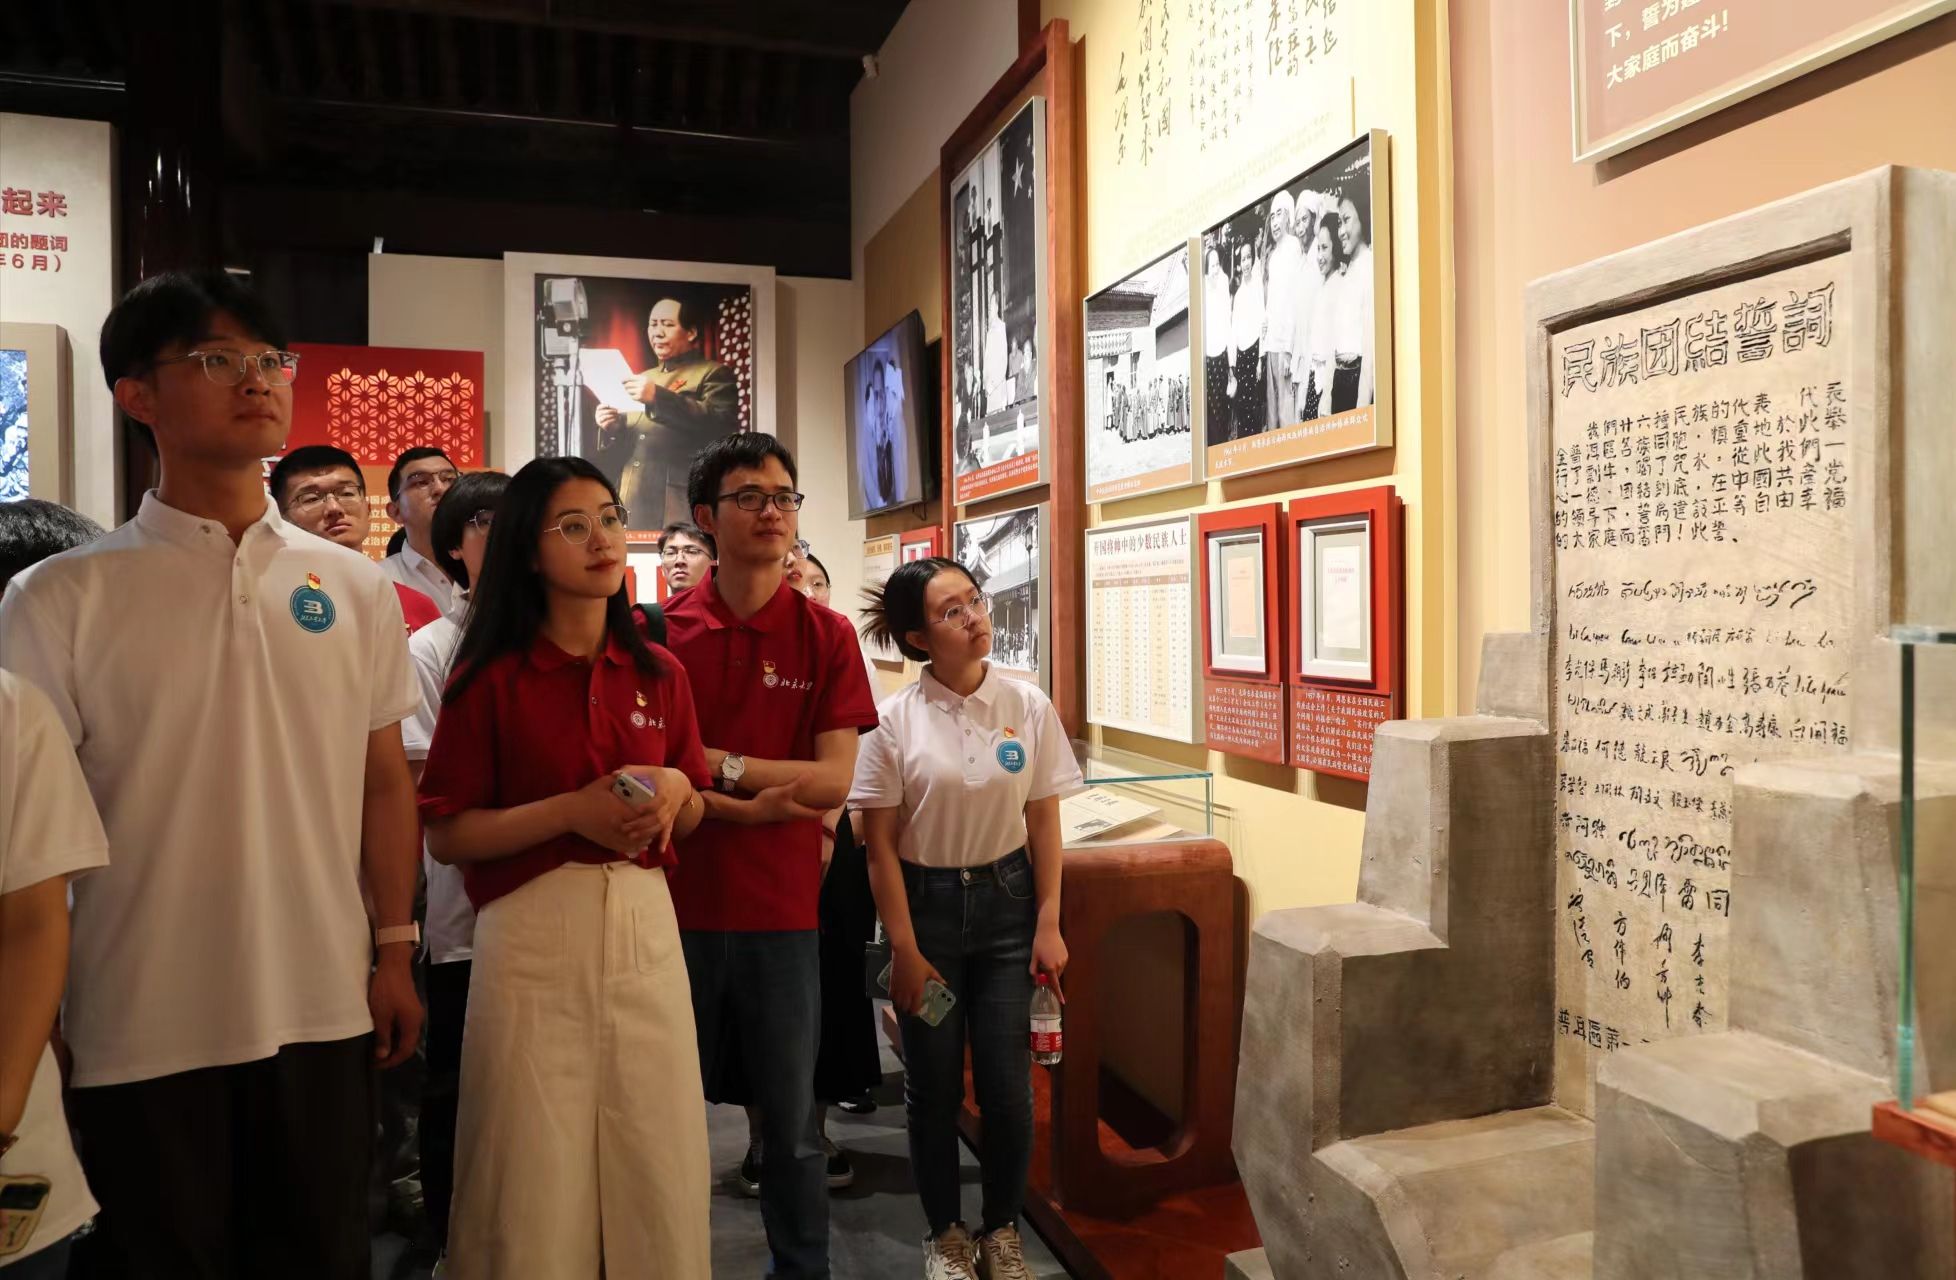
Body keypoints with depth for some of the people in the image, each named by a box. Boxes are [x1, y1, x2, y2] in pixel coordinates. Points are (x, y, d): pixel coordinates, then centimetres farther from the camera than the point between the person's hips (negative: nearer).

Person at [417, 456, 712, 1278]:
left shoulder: (659, 675, 8)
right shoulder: (489, 677, -3)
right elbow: (446, 836, -6)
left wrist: (676, 790, -7)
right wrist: (573, 811, -17)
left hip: (644, 927, 4)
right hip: (534, 933, -3)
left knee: (655, 1164, 10)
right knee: (538, 1173, 6)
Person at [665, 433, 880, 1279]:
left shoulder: (827, 636, -1)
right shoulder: (659, 630, 0)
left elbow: (833, 781, -7)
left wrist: (716, 763, -13)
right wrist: (746, 809, -15)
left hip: (782, 911, 0)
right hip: (676, 903, 1)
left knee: (791, 1121, 10)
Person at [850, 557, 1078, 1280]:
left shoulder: (1028, 706, -5)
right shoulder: (895, 719, -11)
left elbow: (1044, 825, 1)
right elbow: (881, 844, -8)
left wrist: (1048, 926, -2)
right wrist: (905, 950, -8)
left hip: (1006, 903, 1)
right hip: (927, 903, -1)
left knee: (1007, 1088, 5)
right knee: (934, 1088, 10)